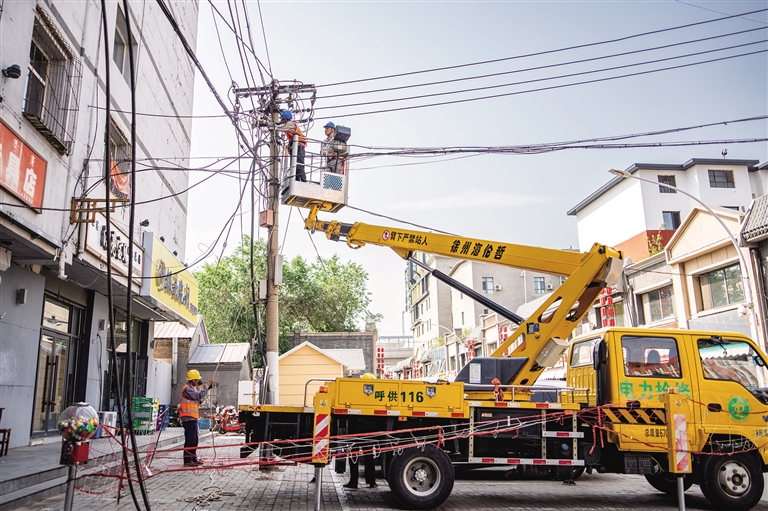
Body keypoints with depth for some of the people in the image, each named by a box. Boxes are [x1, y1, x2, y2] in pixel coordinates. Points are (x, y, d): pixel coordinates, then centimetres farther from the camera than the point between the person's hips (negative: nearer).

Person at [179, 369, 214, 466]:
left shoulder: (192, 388, 19)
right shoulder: (187, 389, -14)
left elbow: (199, 399, 17)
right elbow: (199, 395, -24)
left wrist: (199, 388, 6)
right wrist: (207, 385, -18)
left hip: (193, 418, 11)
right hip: (188, 418, -11)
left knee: (194, 440, 15)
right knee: (190, 440, -9)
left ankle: (193, 459, 23)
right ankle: (187, 461, -6)